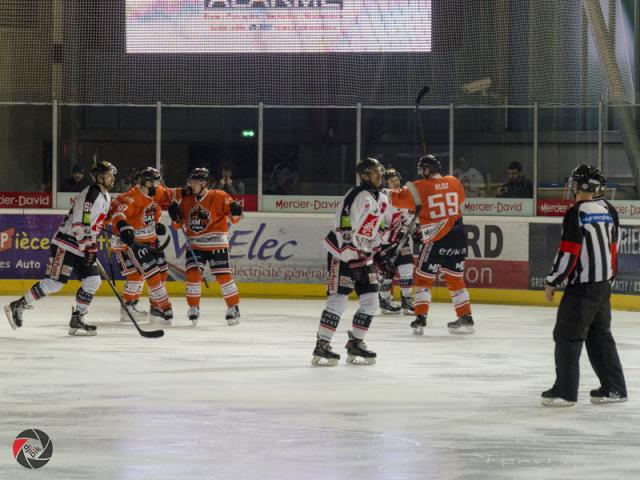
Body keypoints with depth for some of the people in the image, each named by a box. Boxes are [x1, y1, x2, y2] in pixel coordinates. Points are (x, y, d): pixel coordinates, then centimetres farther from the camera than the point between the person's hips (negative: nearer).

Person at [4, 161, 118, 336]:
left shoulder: (106, 197, 14)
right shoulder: (90, 195, -18)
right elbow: (80, 224, -24)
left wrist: (93, 246, 23)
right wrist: (88, 248, -23)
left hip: (83, 247, 10)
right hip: (66, 244, -10)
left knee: (93, 281, 1)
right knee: (54, 282, -13)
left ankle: (77, 321, 7)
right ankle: (18, 306, -3)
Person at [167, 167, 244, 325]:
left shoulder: (219, 197, -9)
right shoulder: (185, 198, 5)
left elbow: (234, 218, -8)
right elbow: (178, 224, 12)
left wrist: (236, 211, -30)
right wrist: (175, 215, -9)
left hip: (216, 245, -4)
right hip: (194, 245, 4)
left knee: (223, 276, -5)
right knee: (193, 274, -8)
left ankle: (234, 307, 10)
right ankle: (193, 309, 6)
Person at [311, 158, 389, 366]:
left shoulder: (382, 199, 11)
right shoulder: (358, 197, -20)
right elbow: (345, 228, -25)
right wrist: (351, 258, -26)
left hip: (363, 255, 9)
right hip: (342, 253, -9)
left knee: (370, 300, 5)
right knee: (338, 299, -13)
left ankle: (355, 343, 17)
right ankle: (322, 346, -9)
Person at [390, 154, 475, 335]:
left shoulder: (420, 187, -8)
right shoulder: (453, 182, 7)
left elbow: (399, 199, -4)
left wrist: (387, 193, 16)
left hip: (437, 240, -5)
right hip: (458, 237, 5)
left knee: (423, 278, 5)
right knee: (455, 278, 16)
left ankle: (420, 319, -2)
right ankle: (466, 319, 15)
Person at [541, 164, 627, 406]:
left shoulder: (576, 214, -15)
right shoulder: (609, 212, 8)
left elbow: (568, 253, -17)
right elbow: (613, 248, 14)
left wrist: (551, 282, -7)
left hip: (581, 287, -8)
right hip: (603, 286, 8)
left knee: (567, 336, -2)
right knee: (601, 335, 16)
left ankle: (565, 391, -3)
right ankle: (614, 388, 16)